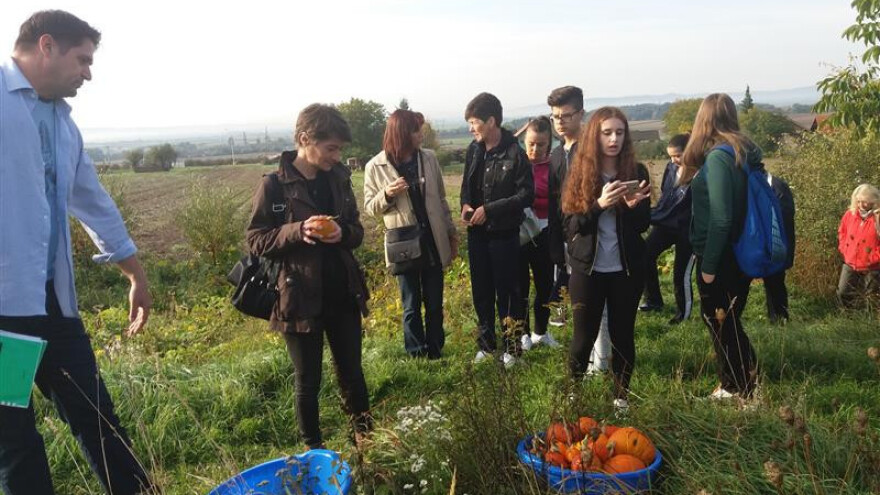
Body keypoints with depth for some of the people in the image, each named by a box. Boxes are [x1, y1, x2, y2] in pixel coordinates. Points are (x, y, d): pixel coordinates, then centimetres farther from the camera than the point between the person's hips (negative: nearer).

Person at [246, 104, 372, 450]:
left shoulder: (338, 179, 4)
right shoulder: (274, 186, -10)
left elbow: (357, 230, 12)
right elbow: (256, 242, -7)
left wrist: (343, 234, -12)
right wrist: (297, 231, -23)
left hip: (343, 295, 4)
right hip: (300, 298, -4)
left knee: (352, 371, 17)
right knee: (307, 380, 11)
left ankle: (364, 434, 36)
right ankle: (313, 447, 30)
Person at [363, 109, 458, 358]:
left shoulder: (429, 158, 2)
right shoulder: (376, 167, -6)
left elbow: (441, 199, 10)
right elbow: (370, 207, 1)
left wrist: (451, 232, 12)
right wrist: (387, 195, -19)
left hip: (433, 241, 3)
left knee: (435, 304, 11)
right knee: (411, 307, 8)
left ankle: (435, 353, 26)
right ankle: (417, 356, 22)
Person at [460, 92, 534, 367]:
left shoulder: (515, 153, -14)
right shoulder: (474, 150, 4)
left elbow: (526, 194, -14)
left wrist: (489, 209, -19)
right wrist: (465, 205, -6)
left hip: (504, 234, -5)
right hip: (477, 234, 5)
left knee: (507, 292, 5)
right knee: (481, 292, 13)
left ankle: (512, 347, 21)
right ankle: (486, 343, 28)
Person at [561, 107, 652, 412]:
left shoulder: (637, 171, 0)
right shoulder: (579, 172, -3)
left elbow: (644, 224, 1)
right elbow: (570, 224, -9)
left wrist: (633, 206, -20)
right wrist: (600, 204, -25)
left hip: (626, 269, 1)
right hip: (587, 269, -1)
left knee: (623, 334, 10)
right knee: (584, 335, 5)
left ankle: (622, 395, 26)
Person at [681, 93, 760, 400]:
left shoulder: (717, 156, -19)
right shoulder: (743, 152, 7)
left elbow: (720, 218, -22)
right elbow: (736, 208, 11)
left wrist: (708, 265, -16)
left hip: (719, 257, -8)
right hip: (737, 254, 8)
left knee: (720, 324, 7)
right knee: (728, 321, 19)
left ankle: (736, 389, 21)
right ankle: (745, 381, 31)